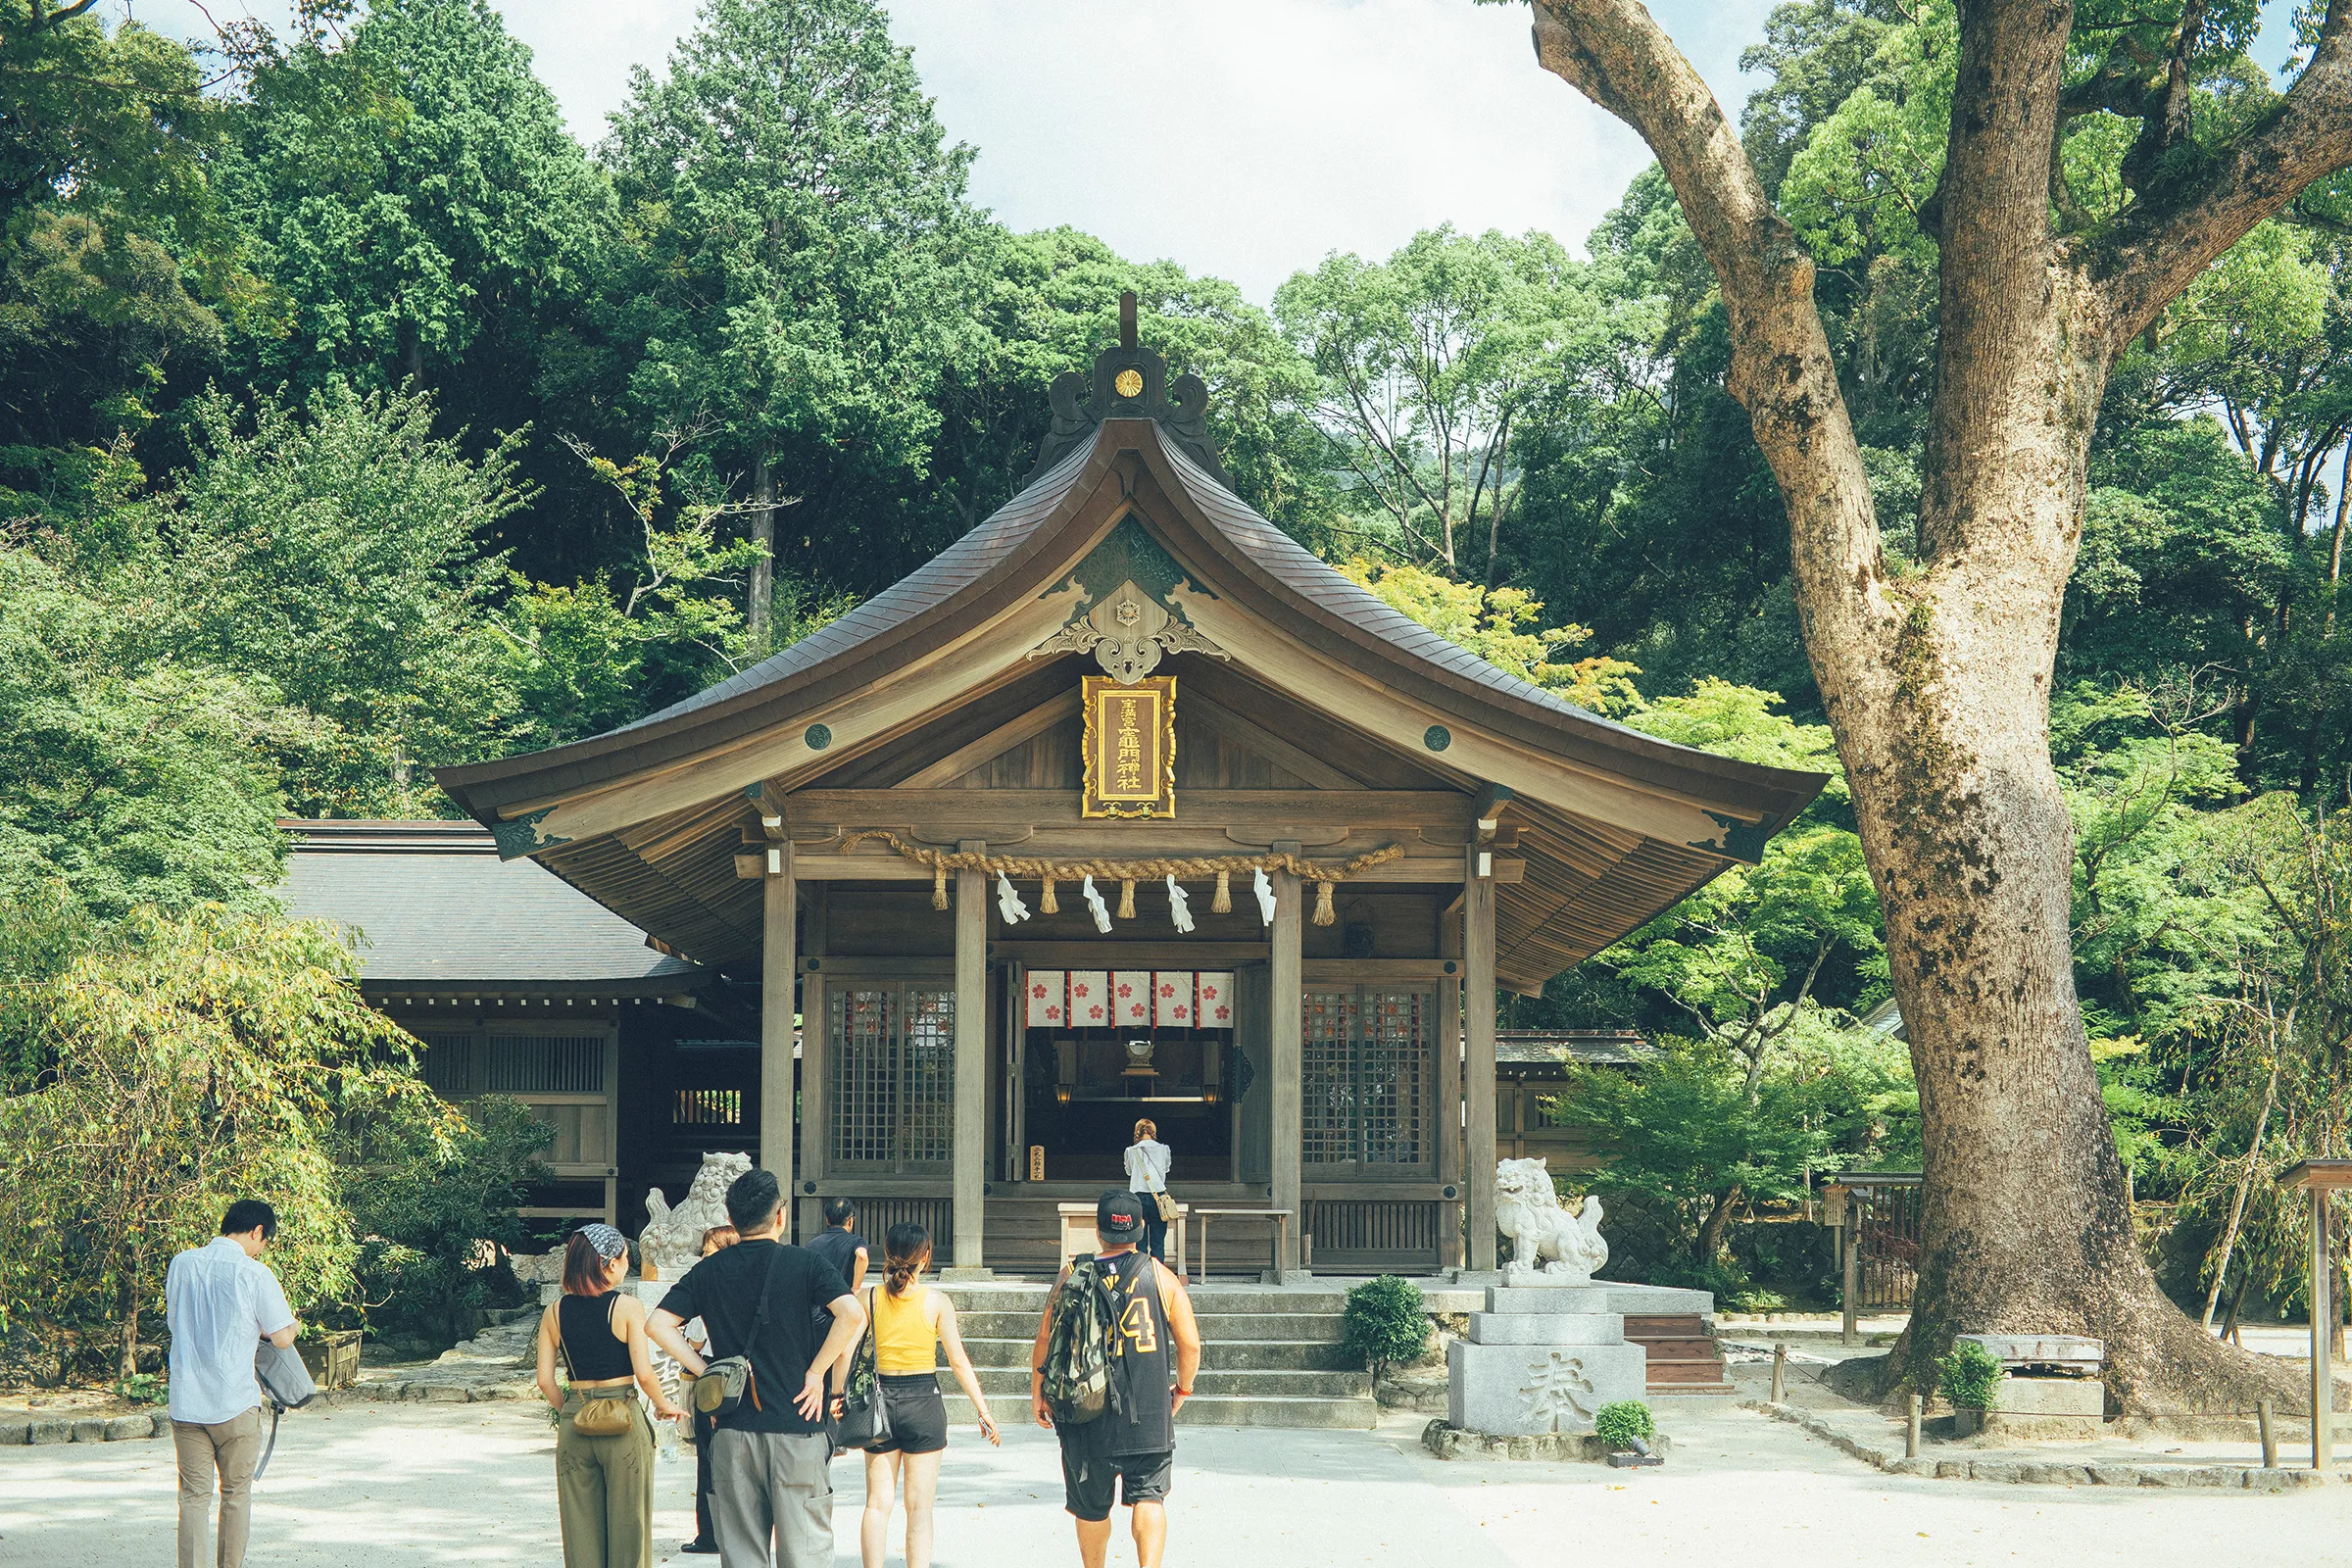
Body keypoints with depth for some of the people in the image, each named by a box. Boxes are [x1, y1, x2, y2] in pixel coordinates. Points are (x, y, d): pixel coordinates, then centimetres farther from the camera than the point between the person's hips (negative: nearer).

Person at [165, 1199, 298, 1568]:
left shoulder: (181, 1264, 4)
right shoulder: (254, 1274, -11)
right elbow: (282, 1337, -7)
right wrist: (293, 1322, 15)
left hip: (186, 1401, 3)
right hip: (236, 1404, -3)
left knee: (193, 1495, 4)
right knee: (236, 1493, 12)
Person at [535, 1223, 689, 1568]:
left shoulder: (554, 1311, 3)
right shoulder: (627, 1307, -9)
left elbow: (545, 1380, 3)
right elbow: (644, 1373, -13)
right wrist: (664, 1405, 4)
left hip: (574, 1423, 4)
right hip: (623, 1422, -4)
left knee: (581, 1529, 11)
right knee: (627, 1526, 6)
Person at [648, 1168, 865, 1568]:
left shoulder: (709, 1270, 7)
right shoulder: (803, 1262, -3)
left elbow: (658, 1324, 1)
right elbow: (853, 1314, -18)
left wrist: (705, 1371, 2)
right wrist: (816, 1372, -9)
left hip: (732, 1432, 3)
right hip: (796, 1430, -3)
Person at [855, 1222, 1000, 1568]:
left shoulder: (870, 1299, -1)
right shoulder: (937, 1302, -6)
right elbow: (959, 1361, -5)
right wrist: (983, 1410, 1)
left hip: (881, 1400, 2)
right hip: (923, 1403, -2)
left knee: (877, 1502, 9)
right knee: (919, 1507, 3)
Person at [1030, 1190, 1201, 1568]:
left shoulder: (1072, 1276, -2)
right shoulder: (1161, 1276, -1)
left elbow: (1045, 1338, 0)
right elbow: (1190, 1344, 1)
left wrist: (1037, 1392, 13)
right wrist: (1183, 1388, 17)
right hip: (1149, 1413, 0)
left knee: (1091, 1506, 13)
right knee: (1148, 1496, 5)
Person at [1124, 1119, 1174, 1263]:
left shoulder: (1131, 1151, -1)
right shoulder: (1164, 1150, 1)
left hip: (1138, 1197, -1)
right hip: (1158, 1197, 1)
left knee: (1140, 1242, 4)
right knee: (1158, 1243, 4)